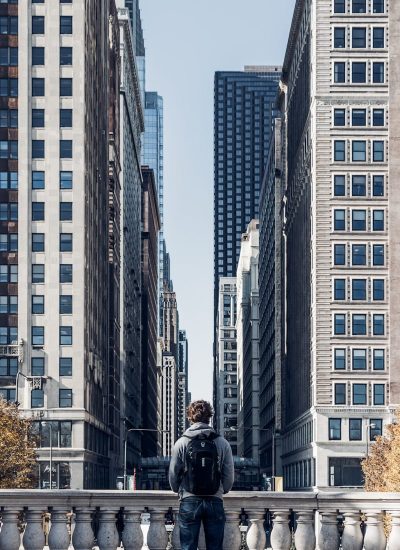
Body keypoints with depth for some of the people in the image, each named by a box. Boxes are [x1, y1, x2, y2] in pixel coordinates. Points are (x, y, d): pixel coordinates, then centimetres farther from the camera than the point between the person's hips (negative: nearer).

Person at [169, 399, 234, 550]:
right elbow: (229, 475, 1)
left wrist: (177, 490, 21)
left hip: (189, 502, -1)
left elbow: (173, 473, 0)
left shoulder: (181, 443, -4)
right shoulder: (222, 443, -1)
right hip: (215, 502, 1)